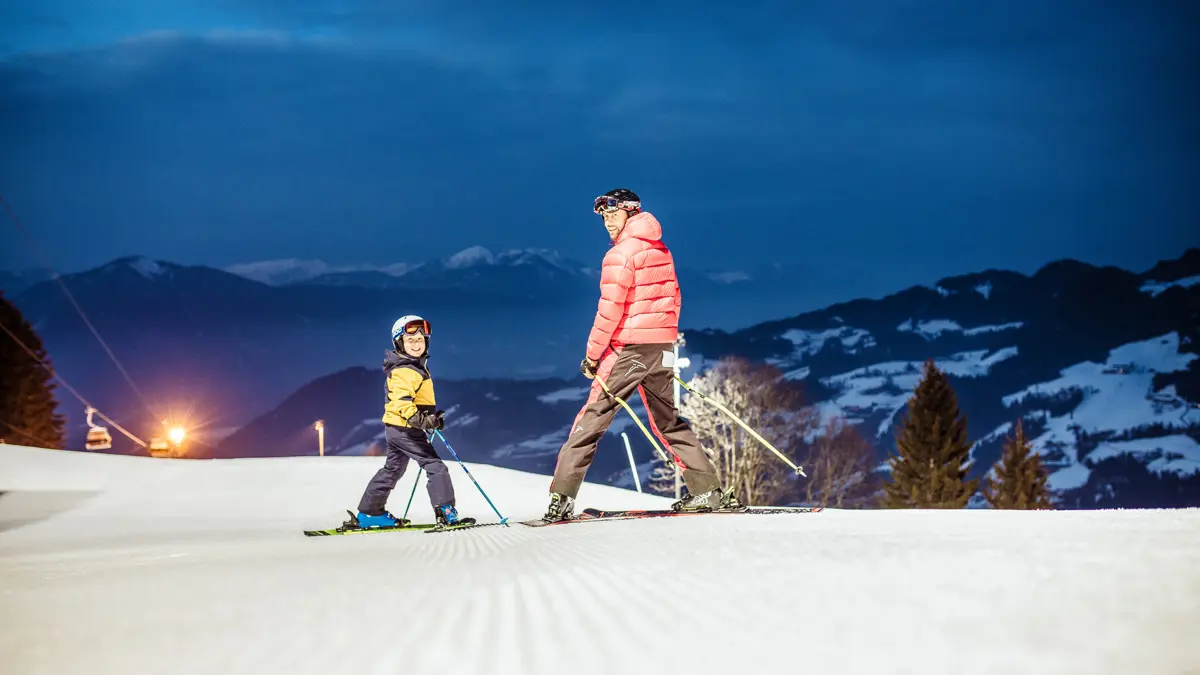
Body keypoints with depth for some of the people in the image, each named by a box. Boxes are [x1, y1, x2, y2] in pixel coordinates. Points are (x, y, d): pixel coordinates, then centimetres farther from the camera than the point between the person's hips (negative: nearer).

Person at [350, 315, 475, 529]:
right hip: (405, 428, -11)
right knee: (435, 466, -9)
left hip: (395, 428, 11)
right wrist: (418, 419, -42)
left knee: (393, 469, 19)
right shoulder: (405, 371, -19)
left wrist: (432, 416, 26)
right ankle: (446, 513, -12)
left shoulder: (415, 366, 15)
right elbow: (402, 399, -32)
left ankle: (369, 513, 23)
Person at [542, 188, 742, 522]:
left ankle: (562, 497, -10)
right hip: (662, 348, 7)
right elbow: (673, 299, 18)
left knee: (592, 418, -4)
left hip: (628, 347, -7)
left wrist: (592, 355, -8)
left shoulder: (620, 254, -11)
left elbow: (610, 310, -15)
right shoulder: (661, 250, 13)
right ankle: (708, 490, 13)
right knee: (668, 420, 18)